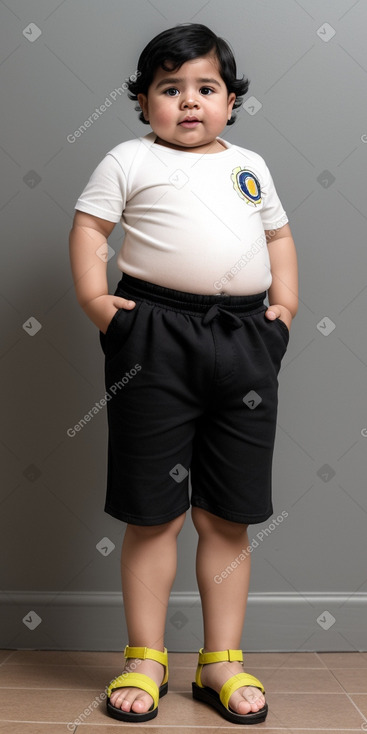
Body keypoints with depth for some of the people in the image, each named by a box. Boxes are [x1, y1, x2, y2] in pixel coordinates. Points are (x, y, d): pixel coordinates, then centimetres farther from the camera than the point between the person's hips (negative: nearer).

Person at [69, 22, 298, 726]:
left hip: (245, 339, 4)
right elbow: (88, 227, 4)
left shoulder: (250, 165, 18)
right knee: (154, 514, 3)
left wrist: (285, 301, 10)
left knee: (227, 517, 8)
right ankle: (145, 659, 20)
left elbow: (279, 234, 24)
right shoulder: (129, 161, 7)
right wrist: (94, 299, -10)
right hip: (155, 337, -3)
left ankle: (221, 661, 22)